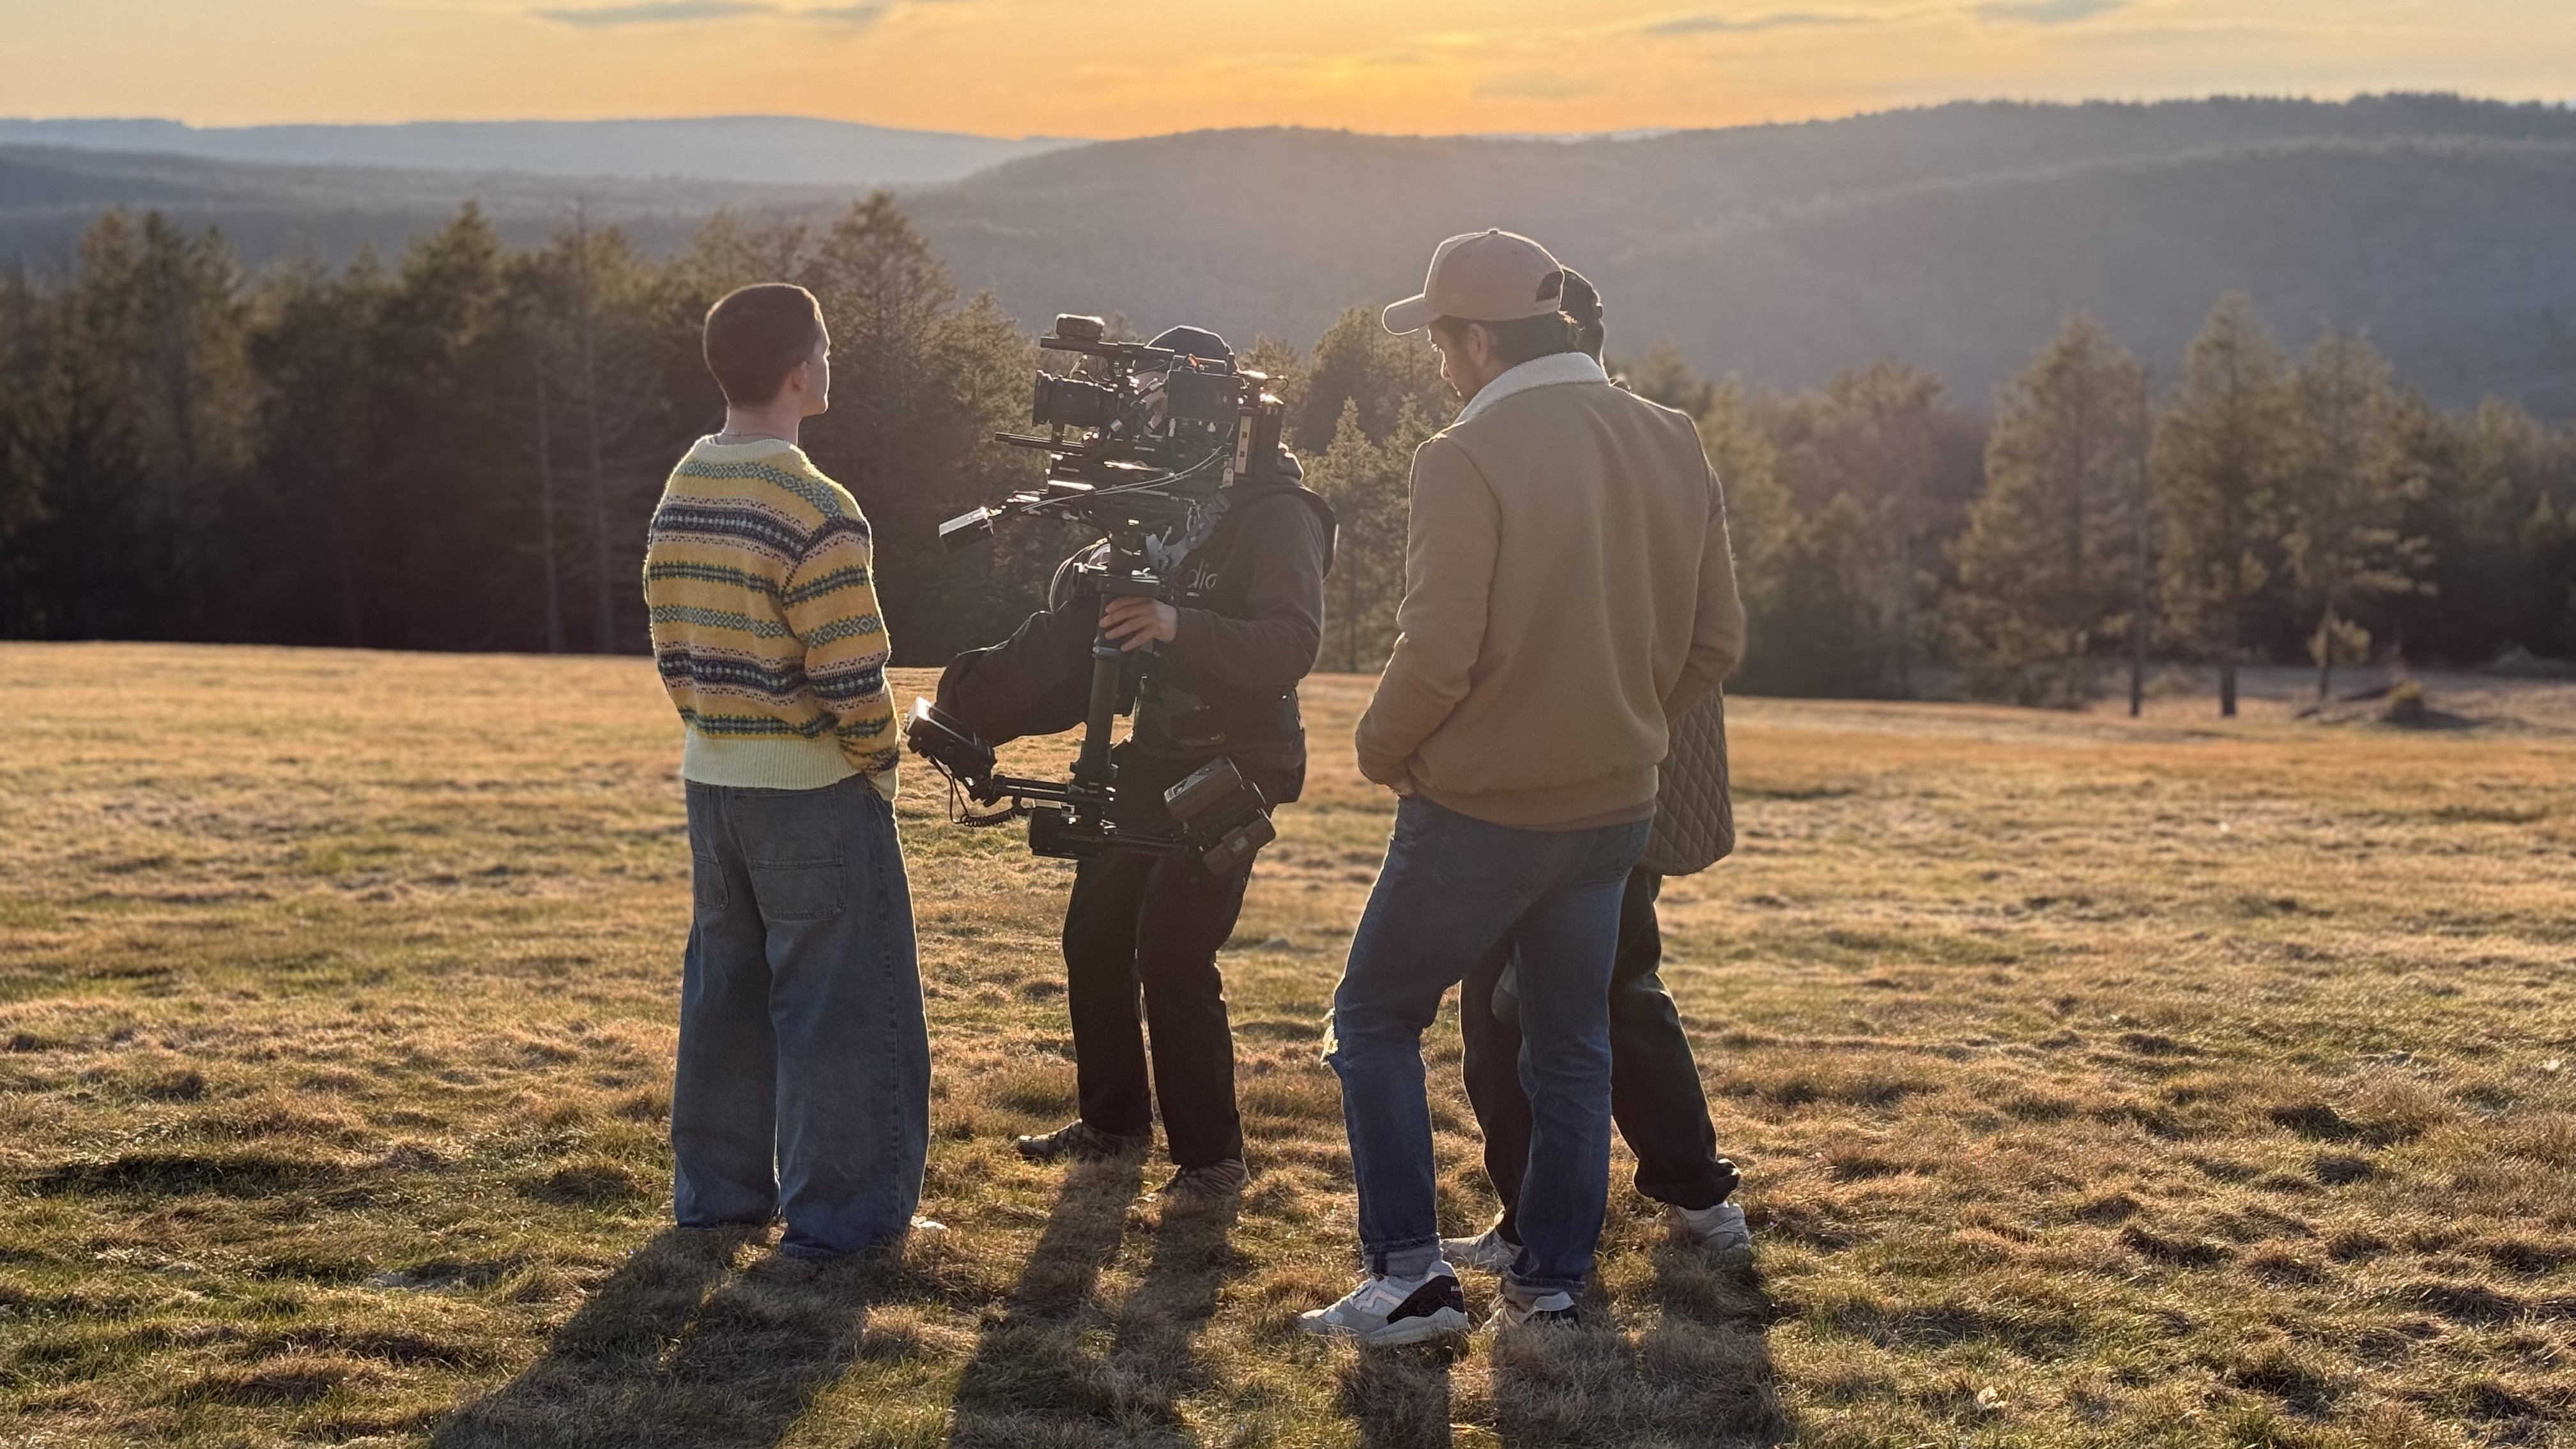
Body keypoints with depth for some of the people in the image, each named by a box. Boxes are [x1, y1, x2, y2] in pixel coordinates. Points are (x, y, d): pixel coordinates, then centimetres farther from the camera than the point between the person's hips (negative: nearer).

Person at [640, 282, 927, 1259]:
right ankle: (839, 1211, 7)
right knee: (841, 1000, 2)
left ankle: (716, 1188, 26)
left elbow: (670, 645, 10)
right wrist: (879, 763, -4)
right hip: (811, 789, -8)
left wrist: (715, 730, 17)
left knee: (724, 988, 17)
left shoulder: (679, 494, 5)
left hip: (712, 777, 8)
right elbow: (853, 677, -20)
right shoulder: (814, 511, -20)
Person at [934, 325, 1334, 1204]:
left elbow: (1294, 644, -27)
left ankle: (1211, 1155, -1)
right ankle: (1114, 1123, 25)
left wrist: (1180, 627, -39)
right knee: (1095, 938, 8)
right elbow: (1070, 641, 14)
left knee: (1174, 957, -14)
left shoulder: (1276, 513, -13)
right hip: (1152, 758, 8)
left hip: (1232, 767, -8)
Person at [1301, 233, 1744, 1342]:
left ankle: (1410, 1273, 6)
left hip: (1477, 806, -6)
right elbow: (1715, 638, 6)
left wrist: (1381, 750, -3)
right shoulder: (1672, 445, 2)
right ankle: (1552, 1283, 22)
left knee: (1375, 1020, 10)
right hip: (1613, 811, 6)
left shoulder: (1467, 458, -17)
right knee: (1572, 1049, 17)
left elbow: (1437, 655, -20)